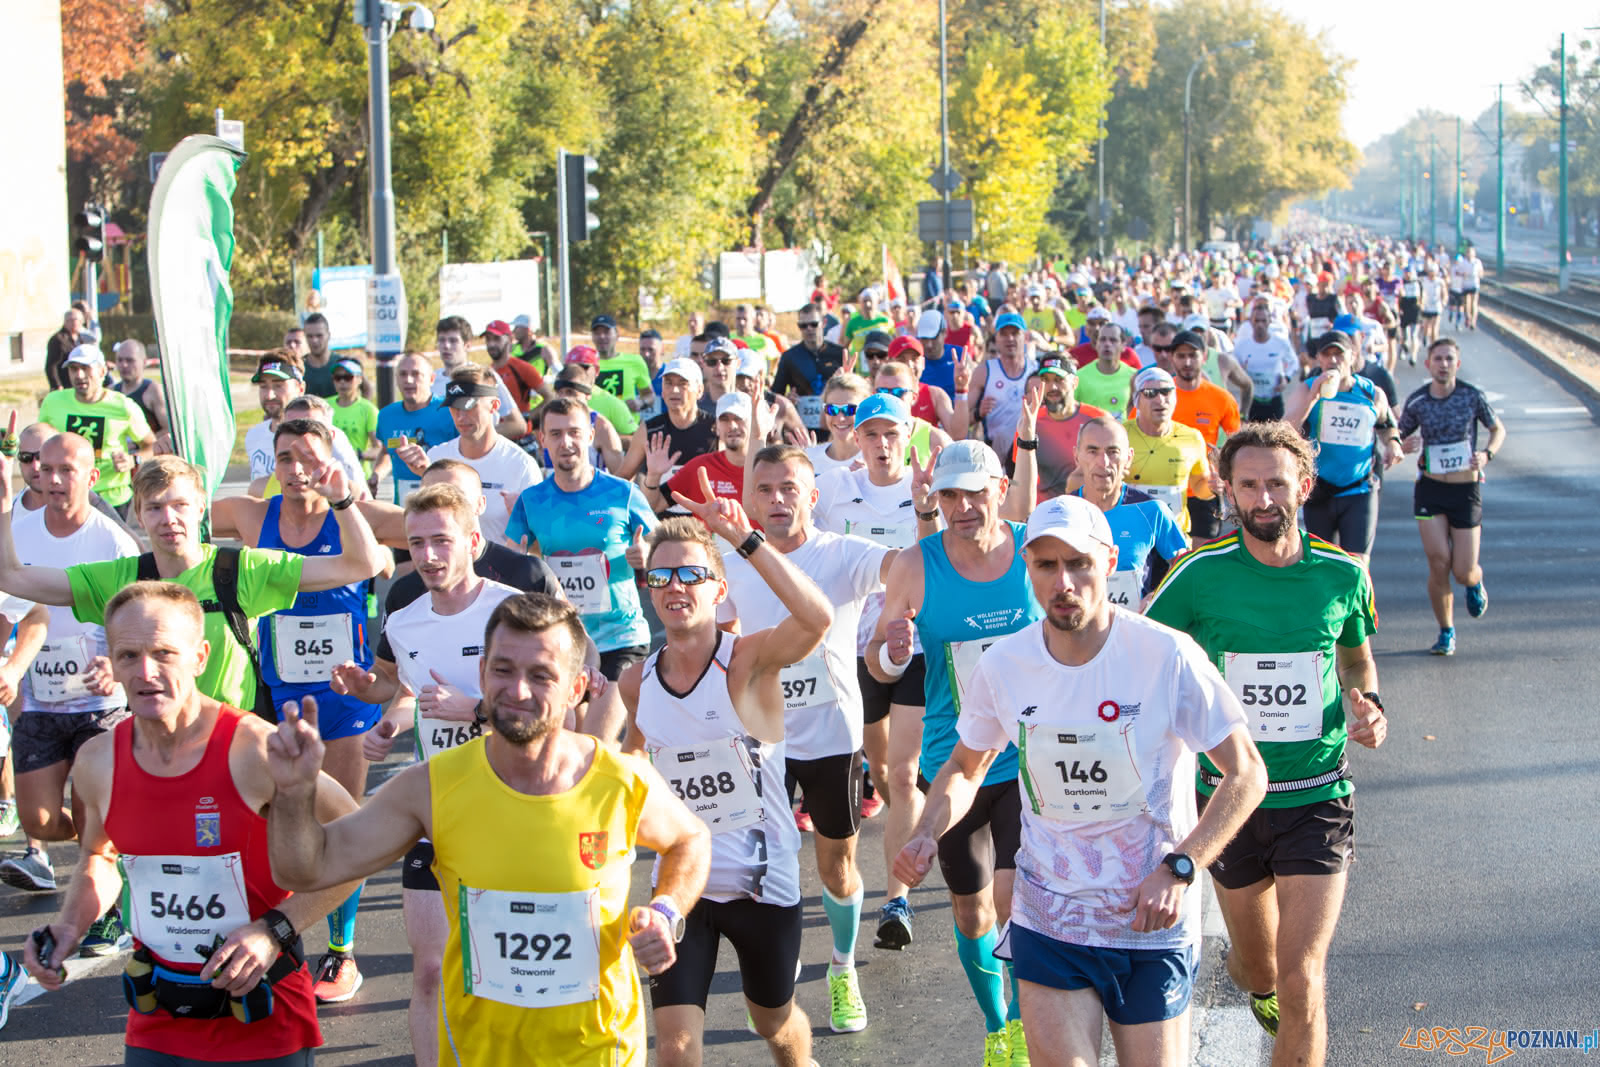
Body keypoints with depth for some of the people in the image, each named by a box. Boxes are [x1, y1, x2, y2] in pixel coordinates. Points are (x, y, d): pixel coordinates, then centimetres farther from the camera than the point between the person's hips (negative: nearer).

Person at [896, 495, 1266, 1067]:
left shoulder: (1168, 656, -16)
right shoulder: (1002, 665, -5)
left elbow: (1246, 774, -9)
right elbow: (964, 768, 12)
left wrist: (1179, 869, -20)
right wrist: (927, 834, -8)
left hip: (1152, 923, -2)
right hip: (1047, 921, 2)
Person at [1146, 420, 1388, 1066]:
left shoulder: (1341, 574, -4)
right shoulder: (1202, 574, -8)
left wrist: (1368, 704, -5)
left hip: (1317, 799, -1)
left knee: (1301, 982, -12)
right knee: (1258, 971, 18)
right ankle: (1254, 982, 55)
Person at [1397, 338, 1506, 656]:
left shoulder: (1472, 396, -6)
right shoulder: (1416, 401, -3)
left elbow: (1498, 430, 8)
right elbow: (1398, 439, 9)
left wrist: (1486, 453, -12)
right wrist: (1403, 446, -15)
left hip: (1466, 489, -1)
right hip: (1430, 490, 1)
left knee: (1463, 571, -3)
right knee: (1439, 563, -10)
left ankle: (1475, 584, 37)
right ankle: (1446, 632, 10)